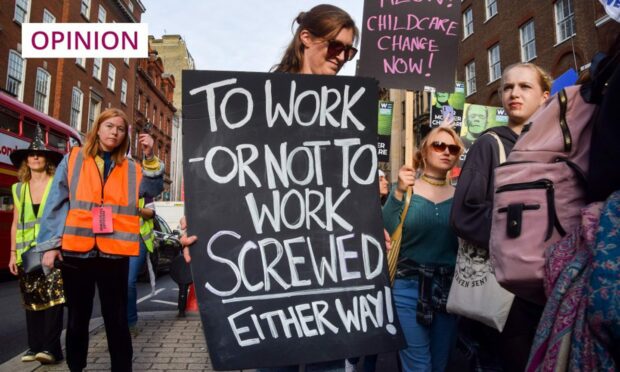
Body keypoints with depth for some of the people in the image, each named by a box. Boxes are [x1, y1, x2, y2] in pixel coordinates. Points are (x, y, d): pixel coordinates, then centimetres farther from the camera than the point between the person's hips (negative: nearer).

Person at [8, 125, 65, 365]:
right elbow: (16, 224, 13)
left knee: (53, 297, -8)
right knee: (32, 301, 8)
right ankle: (35, 346, 17)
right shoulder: (19, 189, 12)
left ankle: (52, 348, -6)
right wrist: (13, 253, 8)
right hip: (27, 253, 5)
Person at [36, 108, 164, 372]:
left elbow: (153, 190, -4)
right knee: (78, 317, 13)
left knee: (116, 317, 7)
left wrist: (150, 158, -12)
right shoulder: (72, 159, 7)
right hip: (75, 251, 0)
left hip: (114, 253, 0)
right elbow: (56, 204, 2)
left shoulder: (131, 169, 10)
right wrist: (50, 244, -4)